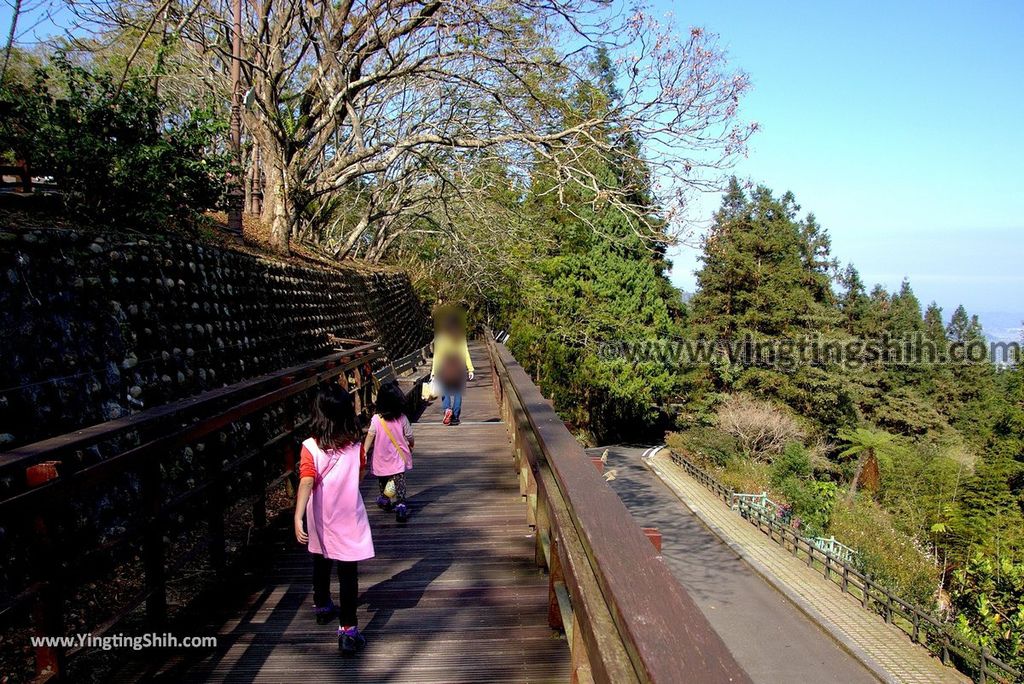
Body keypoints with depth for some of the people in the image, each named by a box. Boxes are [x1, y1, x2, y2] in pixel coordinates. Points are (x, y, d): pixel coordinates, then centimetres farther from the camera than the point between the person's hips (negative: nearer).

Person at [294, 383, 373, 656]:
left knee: (321, 562, 24)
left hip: (321, 521, 2)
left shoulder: (311, 447, -15)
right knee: (348, 573, 2)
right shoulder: (356, 445, -9)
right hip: (349, 520, -1)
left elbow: (306, 484, -26)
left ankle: (322, 606, 46)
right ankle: (347, 629, 0)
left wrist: (298, 518, -30)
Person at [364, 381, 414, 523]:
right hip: (398, 458, -1)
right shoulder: (402, 418, -10)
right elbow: (410, 437, -2)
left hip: (381, 458, 1)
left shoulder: (376, 419, -14)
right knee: (399, 482, -1)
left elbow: (370, 436, -17)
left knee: (382, 481, 23)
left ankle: (384, 500, 40)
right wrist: (411, 445, 19)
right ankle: (400, 504, -14)